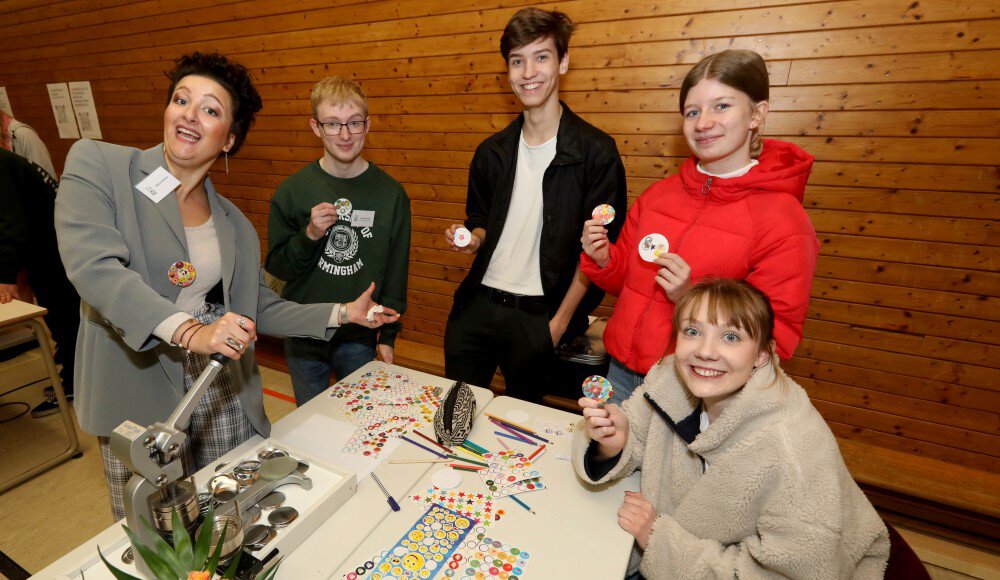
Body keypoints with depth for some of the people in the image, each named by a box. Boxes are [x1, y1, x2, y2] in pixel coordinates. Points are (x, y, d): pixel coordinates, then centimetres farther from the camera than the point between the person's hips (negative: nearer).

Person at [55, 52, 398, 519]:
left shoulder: (234, 224, 7)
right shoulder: (97, 165, -4)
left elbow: (259, 309, 9)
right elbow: (92, 263, -20)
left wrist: (341, 313, 2)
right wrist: (188, 330, -33)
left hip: (226, 398, 3)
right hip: (138, 402, -3)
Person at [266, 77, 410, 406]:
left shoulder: (391, 193, -5)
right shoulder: (293, 190, -6)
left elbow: (396, 271, -1)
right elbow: (276, 266, -2)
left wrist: (388, 335, -2)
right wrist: (309, 236, -21)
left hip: (360, 338, 0)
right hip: (303, 338, 1)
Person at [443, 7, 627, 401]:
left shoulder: (596, 152, -8)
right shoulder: (492, 152, 7)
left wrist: (560, 321, -11)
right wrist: (474, 238, -3)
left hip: (536, 315, -4)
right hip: (476, 304, 5)